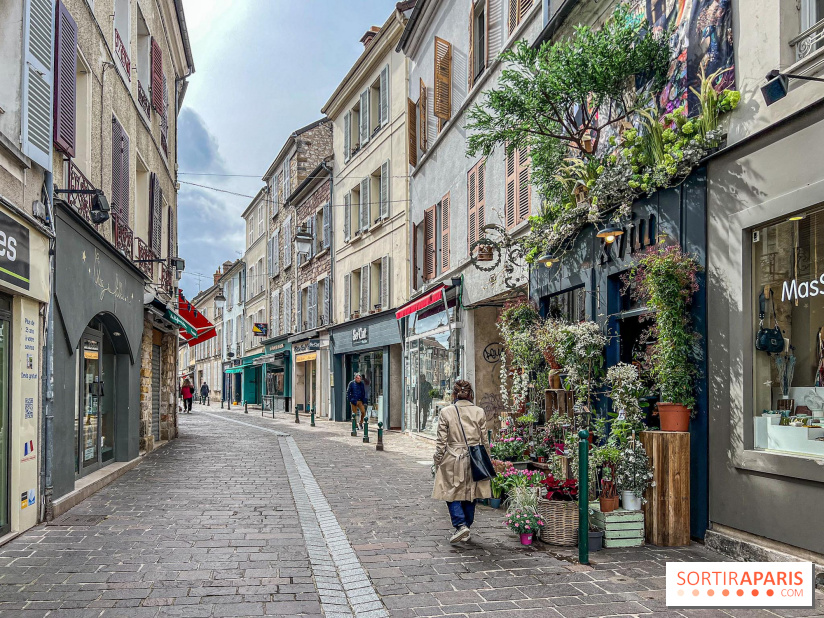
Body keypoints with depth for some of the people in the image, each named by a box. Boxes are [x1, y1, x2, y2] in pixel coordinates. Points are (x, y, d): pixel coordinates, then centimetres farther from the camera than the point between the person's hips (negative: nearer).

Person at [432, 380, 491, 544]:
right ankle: (466, 529, 21)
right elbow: (484, 440, 4)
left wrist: (437, 461, 6)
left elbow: (441, 441, -5)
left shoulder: (446, 412, -7)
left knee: (452, 493, 7)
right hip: (474, 461, 3)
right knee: (470, 495, 13)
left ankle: (461, 525, -10)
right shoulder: (479, 412, -2)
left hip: (453, 460, -3)